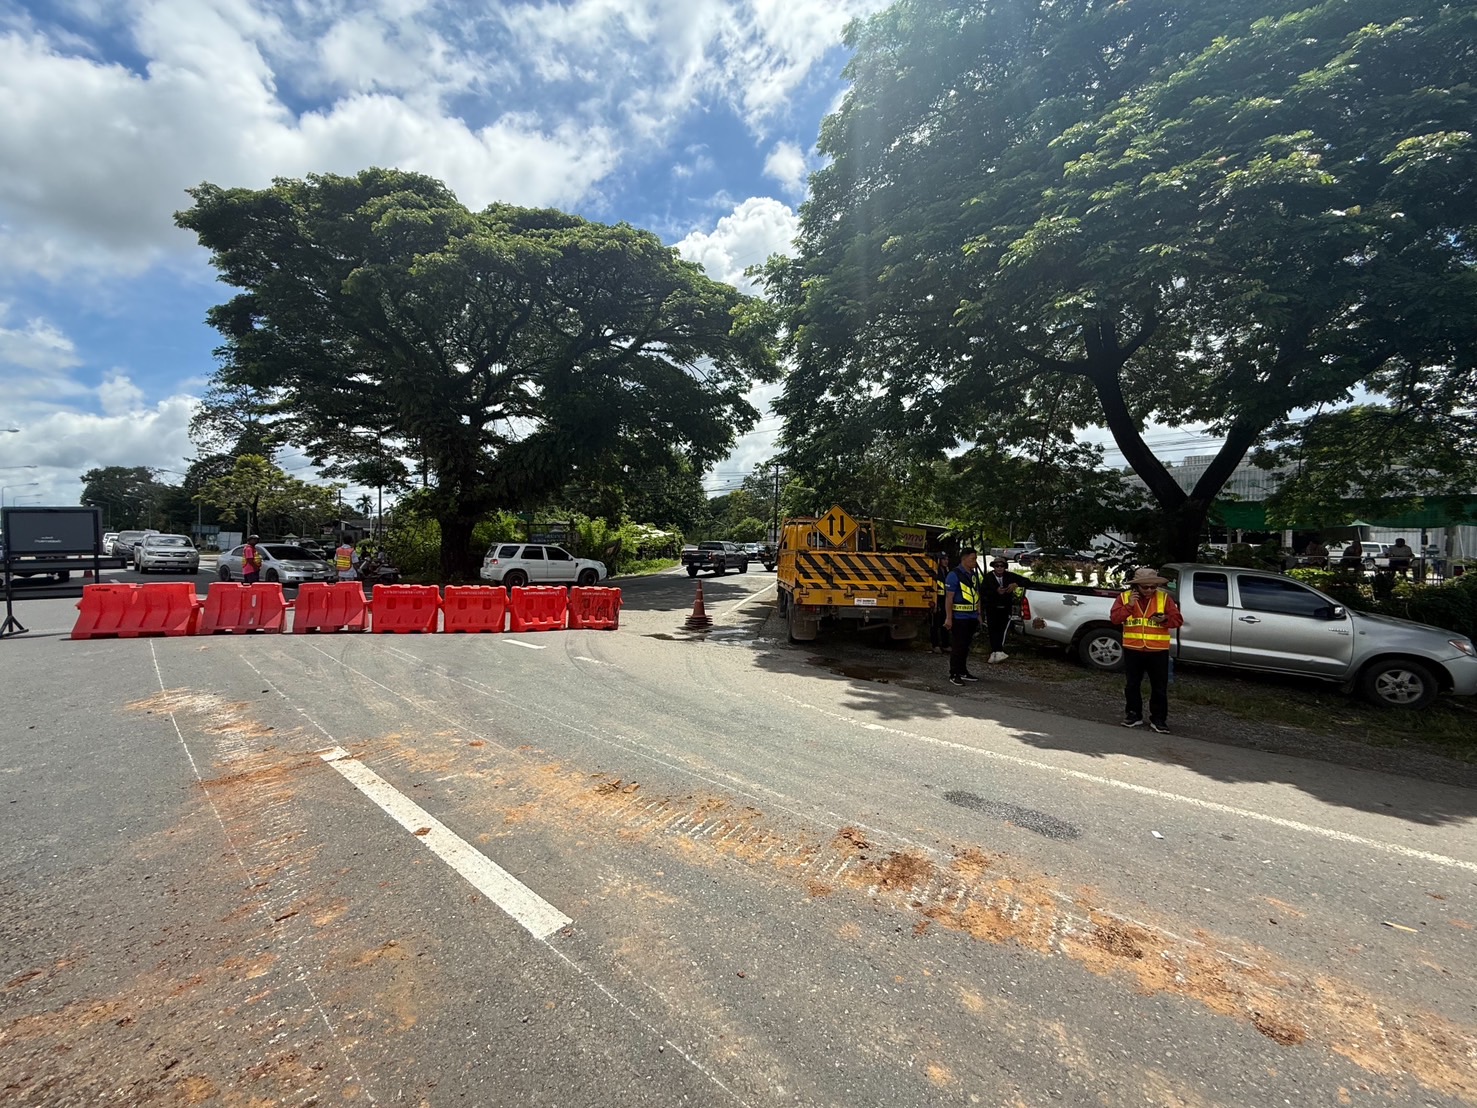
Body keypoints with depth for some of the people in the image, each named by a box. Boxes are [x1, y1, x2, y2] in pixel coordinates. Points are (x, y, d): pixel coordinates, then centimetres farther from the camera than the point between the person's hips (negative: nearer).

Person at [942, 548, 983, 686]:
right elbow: (949, 598, -15)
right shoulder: (954, 575, -12)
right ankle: (954, 675, 4)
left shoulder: (974, 575, 13)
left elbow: (977, 596, 20)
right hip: (959, 618, -8)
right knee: (957, 647, -3)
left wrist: (978, 615, 16)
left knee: (966, 646, 16)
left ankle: (963, 672, 26)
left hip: (971, 618, 8)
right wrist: (948, 618, -19)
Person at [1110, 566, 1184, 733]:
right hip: (1132, 649, 0)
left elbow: (1178, 620, 0)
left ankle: (1158, 720, 15)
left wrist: (1165, 619, -20)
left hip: (1158, 650, 0)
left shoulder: (1165, 597, -1)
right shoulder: (1124, 597, -1)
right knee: (1132, 685, 10)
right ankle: (1134, 715, 22)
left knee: (1159, 687, 5)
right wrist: (1129, 605, -20)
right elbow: (1114, 618, -8)